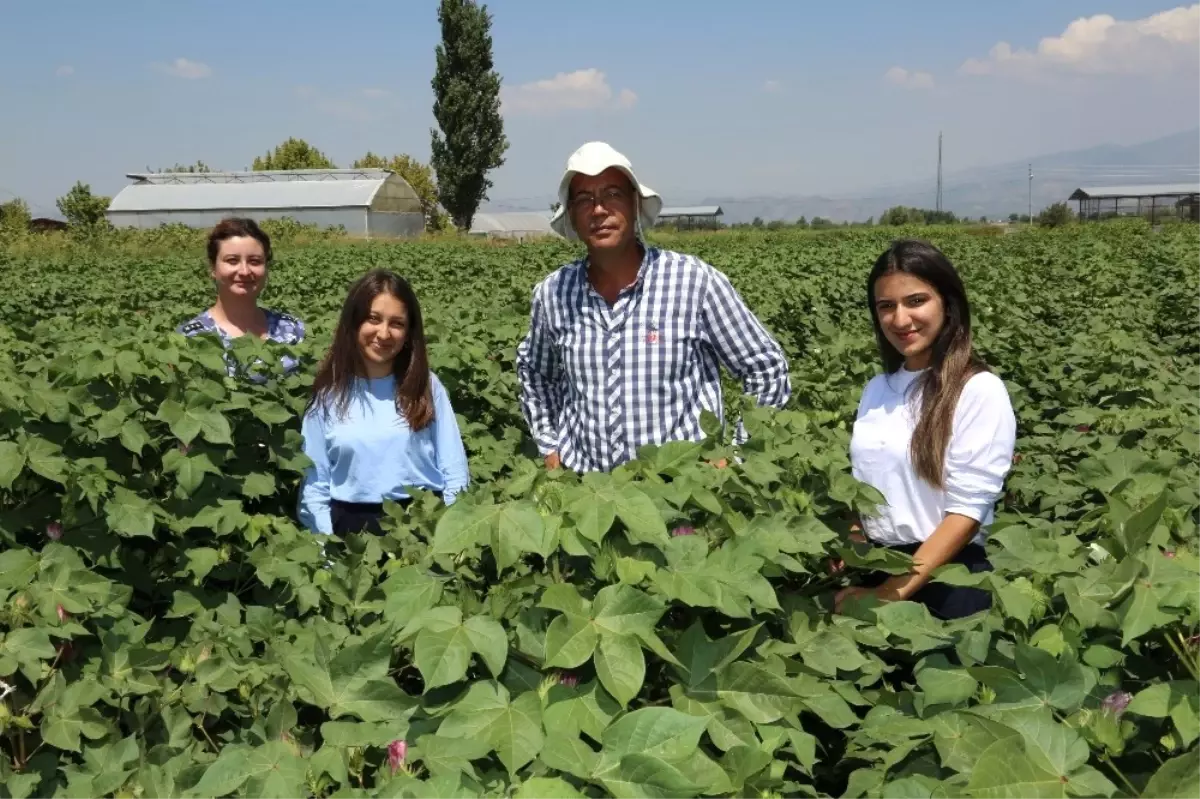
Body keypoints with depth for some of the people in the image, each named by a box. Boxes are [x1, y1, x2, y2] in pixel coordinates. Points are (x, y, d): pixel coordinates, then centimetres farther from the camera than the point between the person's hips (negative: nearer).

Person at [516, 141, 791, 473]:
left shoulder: (695, 280, -11)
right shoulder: (553, 293, 0)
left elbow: (768, 370, -2)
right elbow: (533, 369, 20)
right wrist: (549, 445, 12)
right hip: (584, 483, 3)